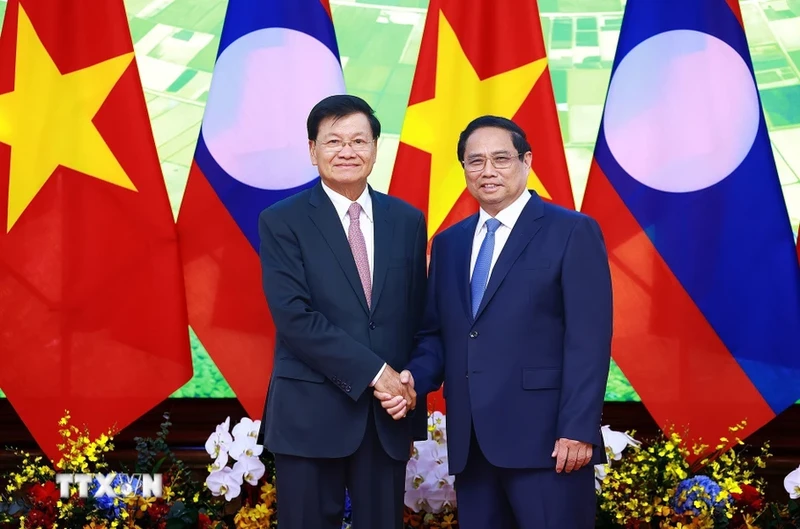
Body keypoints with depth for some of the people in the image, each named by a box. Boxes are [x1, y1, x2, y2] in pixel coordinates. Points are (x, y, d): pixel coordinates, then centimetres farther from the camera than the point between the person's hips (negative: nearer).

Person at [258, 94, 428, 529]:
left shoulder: (407, 221, 10)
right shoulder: (282, 222, -2)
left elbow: (417, 315, 13)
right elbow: (293, 316, -12)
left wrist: (411, 390, -1)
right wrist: (373, 371, -16)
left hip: (389, 415, 3)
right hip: (310, 415, -3)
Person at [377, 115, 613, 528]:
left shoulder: (572, 232, -1)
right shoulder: (448, 243, 17)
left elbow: (588, 339, -8)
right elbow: (436, 333, 17)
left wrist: (578, 430, -15)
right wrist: (414, 377, -4)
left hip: (544, 437, -5)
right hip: (470, 441, 6)